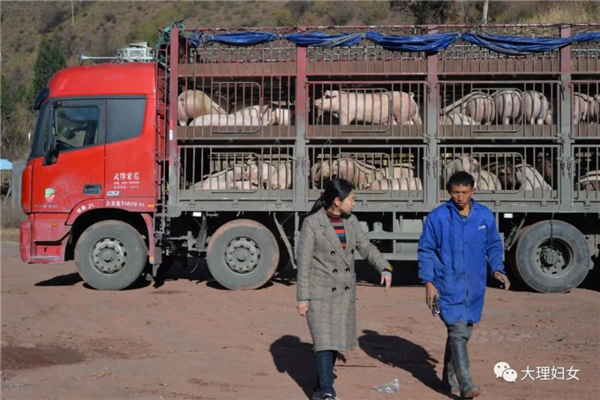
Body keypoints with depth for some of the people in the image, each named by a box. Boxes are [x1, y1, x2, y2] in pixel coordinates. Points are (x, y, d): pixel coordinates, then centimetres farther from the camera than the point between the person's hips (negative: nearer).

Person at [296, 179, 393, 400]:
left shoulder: (350, 221, 3)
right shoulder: (312, 223, -13)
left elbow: (367, 248, 6)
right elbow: (304, 262, -12)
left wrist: (385, 269, -10)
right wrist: (302, 297, -14)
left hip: (344, 290, 6)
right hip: (320, 291, -6)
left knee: (335, 339, 10)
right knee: (325, 340, -10)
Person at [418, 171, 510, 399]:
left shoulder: (485, 216, 2)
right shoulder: (437, 217, -7)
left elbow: (494, 246, 12)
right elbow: (426, 251, -3)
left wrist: (497, 269, -4)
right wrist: (428, 281, -10)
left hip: (475, 286, 4)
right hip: (448, 286, -4)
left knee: (463, 333, 15)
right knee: (458, 332, -12)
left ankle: (451, 378, 32)